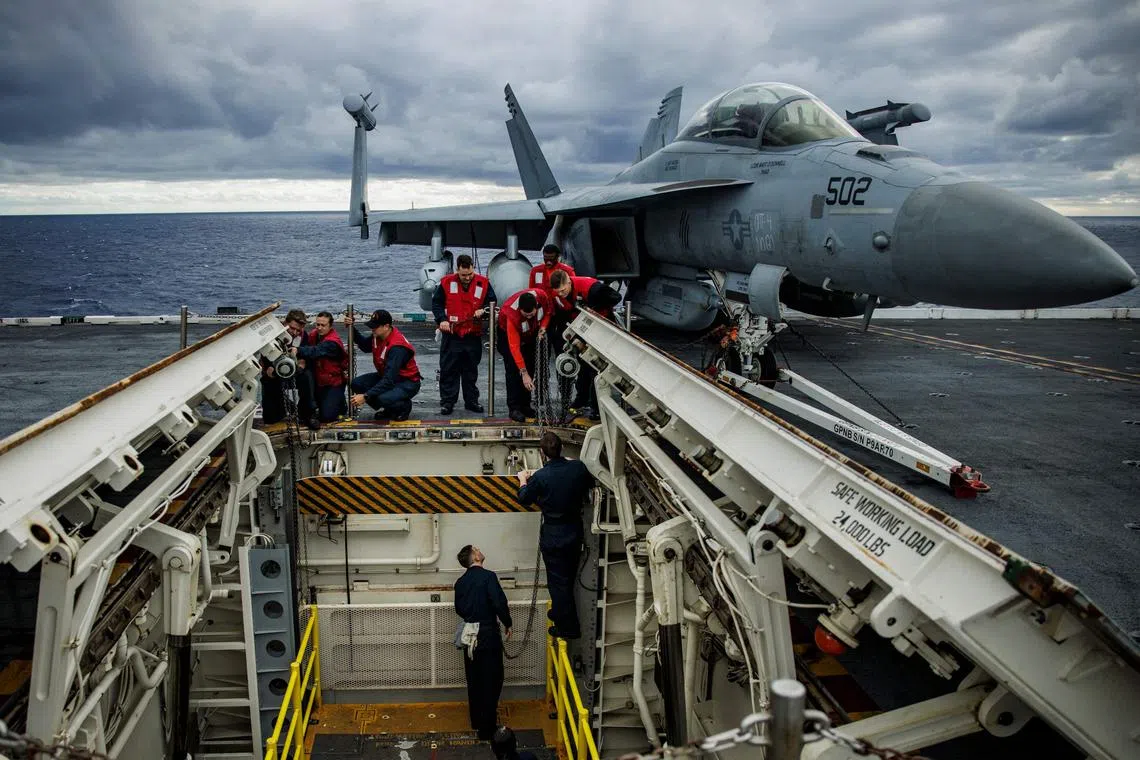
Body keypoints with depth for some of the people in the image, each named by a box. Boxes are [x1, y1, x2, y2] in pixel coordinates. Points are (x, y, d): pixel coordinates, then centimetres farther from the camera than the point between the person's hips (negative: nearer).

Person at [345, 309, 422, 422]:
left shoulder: (397, 347, -30)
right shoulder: (378, 335, -6)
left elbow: (389, 380, -33)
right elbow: (365, 346, 20)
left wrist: (366, 396, -35)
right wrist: (351, 328, 5)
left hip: (408, 382, -9)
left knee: (383, 399, -36)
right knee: (357, 384, -11)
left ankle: (404, 407, 0)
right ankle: (389, 411, 6)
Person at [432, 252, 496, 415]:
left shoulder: (483, 283, 0)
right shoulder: (447, 282, -3)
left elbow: (492, 302, 8)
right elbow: (436, 303, 4)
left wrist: (483, 310, -13)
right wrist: (441, 319, -11)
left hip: (473, 335, 1)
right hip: (451, 334, -1)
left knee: (471, 371, 11)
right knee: (449, 370, 2)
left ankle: (471, 400, 22)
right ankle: (447, 401, 10)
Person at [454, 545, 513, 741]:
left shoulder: (460, 582, 6)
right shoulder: (488, 576, -14)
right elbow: (500, 603, -21)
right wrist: (507, 624, -7)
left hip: (470, 636, 6)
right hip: (488, 636, -6)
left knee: (474, 680, 17)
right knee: (491, 682, 2)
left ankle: (476, 721, 28)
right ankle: (486, 728, 4)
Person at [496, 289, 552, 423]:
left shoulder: (542, 296, -32)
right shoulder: (512, 314, -42)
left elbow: (547, 311, -6)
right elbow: (514, 347, -40)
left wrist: (543, 326, -24)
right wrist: (524, 373, -42)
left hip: (531, 334, 5)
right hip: (508, 333, -5)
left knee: (530, 369, 5)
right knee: (514, 371, -13)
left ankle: (525, 405, 13)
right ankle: (514, 408, -10)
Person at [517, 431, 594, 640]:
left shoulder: (540, 477, -21)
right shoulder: (578, 467, -11)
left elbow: (524, 499, -4)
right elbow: (589, 484, 11)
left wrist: (523, 481, 15)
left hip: (553, 535, -5)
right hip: (575, 531, 5)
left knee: (558, 581, 7)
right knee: (568, 578, 23)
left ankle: (568, 628, 13)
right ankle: (560, 613, 43)